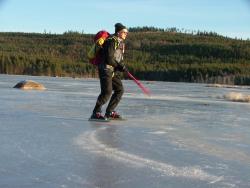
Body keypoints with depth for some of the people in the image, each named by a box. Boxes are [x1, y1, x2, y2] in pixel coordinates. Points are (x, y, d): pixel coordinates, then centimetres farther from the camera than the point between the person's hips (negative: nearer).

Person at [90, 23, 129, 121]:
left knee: (120, 90, 7)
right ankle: (96, 113, -10)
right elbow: (109, 58, -21)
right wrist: (119, 66, -16)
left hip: (114, 71, 10)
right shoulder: (112, 41, -15)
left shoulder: (121, 43, 16)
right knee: (107, 91, -17)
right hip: (105, 69, -10)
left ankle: (110, 112, 13)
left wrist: (121, 66, 3)